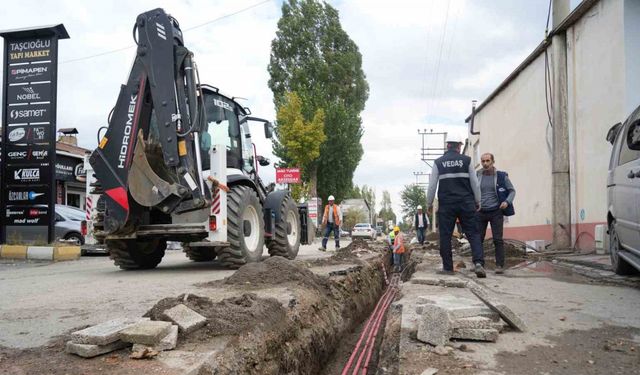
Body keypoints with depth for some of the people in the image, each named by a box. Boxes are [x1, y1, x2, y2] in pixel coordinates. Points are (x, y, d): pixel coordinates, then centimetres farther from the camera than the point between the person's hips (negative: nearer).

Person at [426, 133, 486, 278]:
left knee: (445, 236, 5)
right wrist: (477, 201, 17)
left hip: (446, 205, 0)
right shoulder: (466, 160, 3)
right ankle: (478, 263, -13)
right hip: (466, 203, 0)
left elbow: (432, 185, 3)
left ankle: (447, 267, 7)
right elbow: (475, 183, 5)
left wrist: (429, 203, 13)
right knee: (473, 233, 3)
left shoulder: (438, 162, 3)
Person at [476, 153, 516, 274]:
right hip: (481, 213, 2)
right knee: (478, 239, 2)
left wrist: (507, 202, -13)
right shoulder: (477, 176, 2)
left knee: (498, 239, -5)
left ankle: (500, 265, -1)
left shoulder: (501, 176, -2)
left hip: (496, 212, -2)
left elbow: (512, 191, 5)